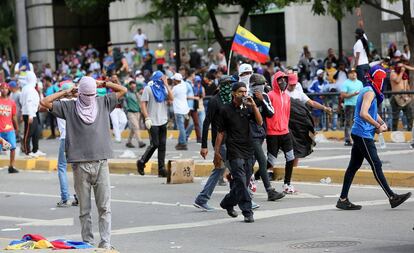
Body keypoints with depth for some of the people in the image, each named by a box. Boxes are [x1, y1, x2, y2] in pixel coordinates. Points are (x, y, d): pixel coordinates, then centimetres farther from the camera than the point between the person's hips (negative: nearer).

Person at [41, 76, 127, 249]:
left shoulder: (104, 103, 11)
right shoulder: (69, 107, 5)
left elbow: (123, 90, 18)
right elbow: (45, 102, 1)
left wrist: (103, 83, 12)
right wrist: (66, 92, 5)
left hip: (101, 163, 1)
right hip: (80, 164, -1)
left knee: (104, 207, -3)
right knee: (84, 209, 3)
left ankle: (105, 243, -3)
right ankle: (88, 243, 9)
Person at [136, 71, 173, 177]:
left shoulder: (163, 88, 11)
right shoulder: (148, 88, -4)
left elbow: (171, 98, -2)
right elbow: (143, 104, -8)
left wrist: (166, 84, -6)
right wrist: (147, 118, -15)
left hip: (163, 121, 5)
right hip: (153, 122, -5)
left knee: (162, 145, 4)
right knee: (154, 144, -5)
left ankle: (161, 169, 7)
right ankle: (141, 162, 14)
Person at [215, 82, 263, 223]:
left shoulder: (248, 108, 8)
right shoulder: (226, 110, -2)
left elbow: (260, 122, -5)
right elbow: (220, 132, 1)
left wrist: (253, 105, -14)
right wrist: (217, 153, -1)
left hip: (248, 150, 5)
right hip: (234, 151, -5)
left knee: (244, 183, 9)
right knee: (241, 182, -12)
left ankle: (227, 203, 30)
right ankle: (247, 212, -10)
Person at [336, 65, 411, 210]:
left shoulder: (368, 91, 18)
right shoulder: (369, 92, -14)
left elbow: (373, 112, 28)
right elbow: (363, 114, -25)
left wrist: (382, 123, 9)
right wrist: (378, 126, -16)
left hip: (358, 134, 10)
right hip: (363, 135, -10)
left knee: (354, 166, 9)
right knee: (376, 166, -7)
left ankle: (343, 200, 9)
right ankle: (392, 198, -4)